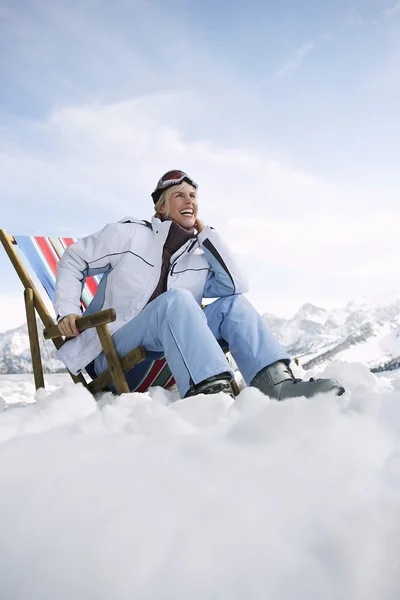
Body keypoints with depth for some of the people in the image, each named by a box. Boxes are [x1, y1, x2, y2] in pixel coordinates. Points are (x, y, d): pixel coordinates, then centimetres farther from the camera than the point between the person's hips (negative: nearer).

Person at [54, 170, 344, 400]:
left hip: (169, 356, 4)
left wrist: (206, 233, 1)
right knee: (176, 299, -32)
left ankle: (277, 384, -37)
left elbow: (238, 284, -4)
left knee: (234, 304, -14)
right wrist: (68, 310, -8)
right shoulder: (130, 233, 0)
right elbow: (74, 260, 7)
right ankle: (211, 390, -52)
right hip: (116, 351, -4)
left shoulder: (200, 255, 12)